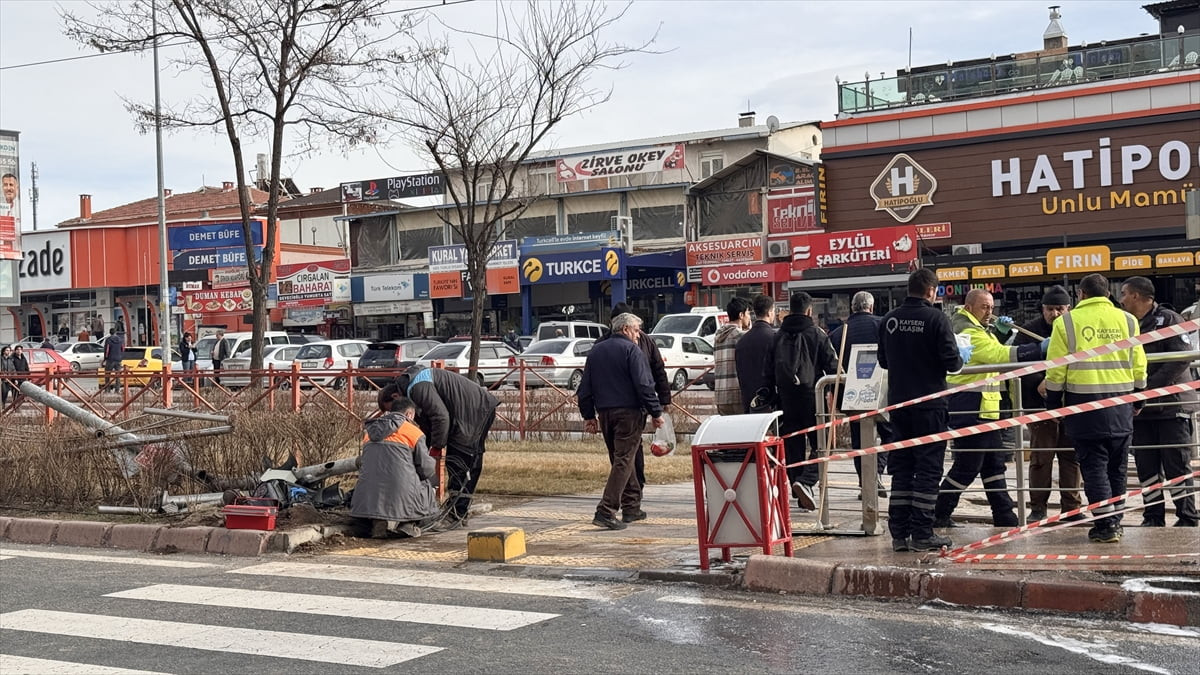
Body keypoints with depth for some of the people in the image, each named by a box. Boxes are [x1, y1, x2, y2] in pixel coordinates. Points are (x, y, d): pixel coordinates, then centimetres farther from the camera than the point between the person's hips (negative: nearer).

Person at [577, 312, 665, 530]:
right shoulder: (631, 350, -7)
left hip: (604, 413, 7)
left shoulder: (595, 351, 15)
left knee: (621, 458, 18)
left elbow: (585, 388, 16)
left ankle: (631, 507, 24)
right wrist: (656, 413, -9)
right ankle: (606, 512, -16)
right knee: (623, 461, -7)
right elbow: (644, 385, -14)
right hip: (629, 412, -7)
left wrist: (588, 415, 19)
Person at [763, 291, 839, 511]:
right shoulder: (817, 334, -3)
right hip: (812, 396, -4)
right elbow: (832, 366, -6)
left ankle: (802, 496, 14)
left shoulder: (778, 336, 9)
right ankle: (806, 482, -21)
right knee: (818, 443, 1)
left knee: (793, 446, 10)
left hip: (786, 398, 4)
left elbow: (767, 372, 10)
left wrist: (772, 398, 15)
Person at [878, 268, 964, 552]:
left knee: (901, 466, 11)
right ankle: (922, 534, 0)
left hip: (898, 403, 5)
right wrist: (963, 356, 7)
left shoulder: (889, 320, 4)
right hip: (929, 404, -5)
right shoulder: (935, 318, -12)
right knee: (928, 467, 1)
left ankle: (899, 533, 11)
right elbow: (951, 362, -14)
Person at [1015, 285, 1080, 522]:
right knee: (1040, 457, 2)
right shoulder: (1028, 332, 0)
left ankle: (1071, 506, 17)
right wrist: (1038, 382, -20)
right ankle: (1038, 507, 10)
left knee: (1071, 457, 8)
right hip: (1040, 404, -2)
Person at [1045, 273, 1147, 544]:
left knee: (1093, 465, 1)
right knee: (1116, 466, 13)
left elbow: (1056, 369, -3)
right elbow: (1139, 365, 7)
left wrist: (1053, 403, 8)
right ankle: (1115, 520, 20)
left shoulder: (1066, 322, -2)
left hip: (1084, 402, -3)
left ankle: (1105, 524, -4)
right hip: (1120, 405, 3)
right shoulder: (1127, 320, 5)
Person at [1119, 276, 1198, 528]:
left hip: (1171, 405, -6)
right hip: (1140, 409, 6)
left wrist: (1149, 387, -20)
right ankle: (1153, 516, 15)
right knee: (1146, 466, 7)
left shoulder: (1168, 319, -7)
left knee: (1176, 465, -3)